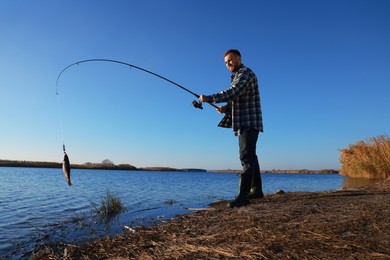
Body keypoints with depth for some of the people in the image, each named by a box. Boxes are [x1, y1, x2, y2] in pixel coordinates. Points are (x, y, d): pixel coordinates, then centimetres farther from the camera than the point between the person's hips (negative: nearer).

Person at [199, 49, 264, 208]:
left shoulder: (245, 73, -7)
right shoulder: (237, 76, 24)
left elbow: (233, 92, -23)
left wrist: (209, 98, -21)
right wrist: (226, 108, 5)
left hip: (249, 122, -10)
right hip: (244, 123, 10)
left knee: (247, 157, -15)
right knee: (250, 157, 13)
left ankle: (243, 196, -17)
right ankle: (256, 190, 23)